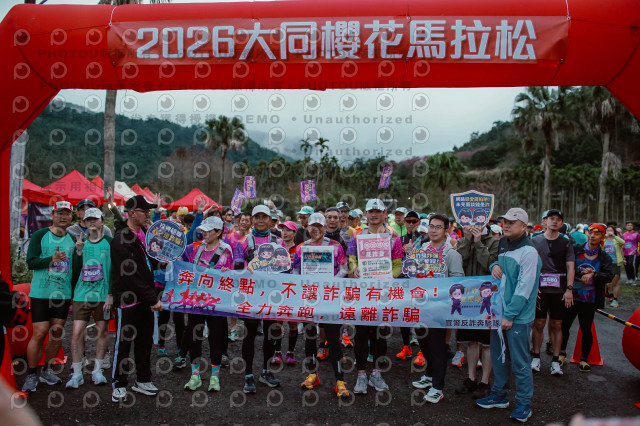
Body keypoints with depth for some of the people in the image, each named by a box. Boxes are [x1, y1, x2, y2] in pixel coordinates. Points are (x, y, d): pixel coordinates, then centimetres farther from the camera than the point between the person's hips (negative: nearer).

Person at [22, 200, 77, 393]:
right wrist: (52, 259, -22)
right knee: (39, 334, -4)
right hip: (41, 294, -4)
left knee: (57, 333, 7)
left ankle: (46, 370, 24)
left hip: (64, 295, 4)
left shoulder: (73, 239, 9)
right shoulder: (40, 235, -3)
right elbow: (31, 262, -10)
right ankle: (31, 375, 11)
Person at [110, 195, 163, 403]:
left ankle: (142, 380, 27)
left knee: (145, 340, 15)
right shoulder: (121, 239, -17)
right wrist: (153, 299, -19)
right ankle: (119, 384, 20)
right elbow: (131, 275, -21)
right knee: (123, 342, 5)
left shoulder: (144, 233, 9)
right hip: (128, 299, -8)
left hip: (145, 298, 8)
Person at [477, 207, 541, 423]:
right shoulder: (503, 246, 11)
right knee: (498, 356, 17)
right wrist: (494, 266, 0)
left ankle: (524, 404, 17)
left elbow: (524, 287, -18)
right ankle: (499, 395, 32)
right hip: (498, 312, 8)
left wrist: (510, 315, -19)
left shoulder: (529, 252, -14)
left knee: (519, 362, 2)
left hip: (517, 317, -8)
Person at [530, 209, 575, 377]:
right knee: (539, 323, 2)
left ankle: (555, 361, 14)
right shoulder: (535, 240, 6)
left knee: (557, 325, 5)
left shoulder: (565, 242, 6)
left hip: (559, 289, 1)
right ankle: (536, 358, 14)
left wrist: (569, 289, -8)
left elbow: (570, 267, 1)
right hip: (539, 288, 0)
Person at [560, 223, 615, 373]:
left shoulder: (604, 257, 4)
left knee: (586, 329, 6)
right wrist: (581, 273, -18)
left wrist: (593, 274, -21)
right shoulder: (576, 250, 1)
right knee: (564, 325, 4)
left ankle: (584, 359, 23)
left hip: (589, 299, 0)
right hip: (571, 295, 0)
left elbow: (610, 276, -8)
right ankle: (562, 354, 23)